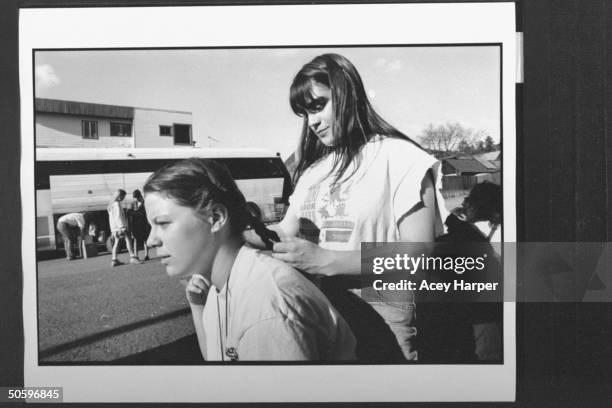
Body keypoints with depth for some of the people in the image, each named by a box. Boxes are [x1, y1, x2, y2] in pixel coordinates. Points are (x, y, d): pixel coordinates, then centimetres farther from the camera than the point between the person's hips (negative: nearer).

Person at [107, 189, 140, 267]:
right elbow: (118, 216, -18)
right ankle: (132, 257, -22)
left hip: (114, 228, 10)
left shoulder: (111, 204, 20)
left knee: (116, 242, 10)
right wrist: (122, 227, -21)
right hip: (119, 226, -10)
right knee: (128, 239, -14)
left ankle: (114, 260, 7)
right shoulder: (117, 204, -10)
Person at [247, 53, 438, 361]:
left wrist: (326, 260, -25)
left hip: (379, 323, -6)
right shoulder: (313, 169, 12)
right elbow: (286, 231, 10)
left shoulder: (399, 158, -10)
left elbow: (420, 258, -18)